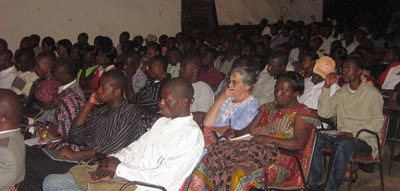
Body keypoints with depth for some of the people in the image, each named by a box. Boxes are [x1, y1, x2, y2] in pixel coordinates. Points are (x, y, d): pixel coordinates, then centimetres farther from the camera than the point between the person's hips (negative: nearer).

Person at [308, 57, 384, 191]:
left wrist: (354, 134, -18)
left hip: (364, 141, -5)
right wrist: (327, 87, 1)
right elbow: (324, 113, 5)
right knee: (315, 137, -23)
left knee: (343, 144, -38)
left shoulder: (372, 93, 0)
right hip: (342, 136, 5)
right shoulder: (341, 93, 16)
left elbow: (378, 122, -7)